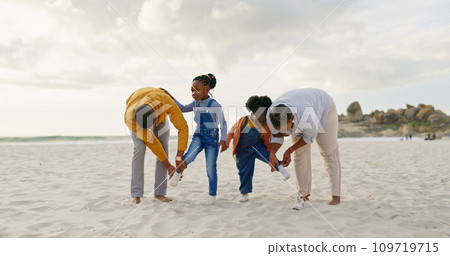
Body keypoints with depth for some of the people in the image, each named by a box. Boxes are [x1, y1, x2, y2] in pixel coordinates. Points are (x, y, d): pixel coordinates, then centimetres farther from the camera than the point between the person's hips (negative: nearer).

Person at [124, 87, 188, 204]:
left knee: (164, 149, -11)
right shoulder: (130, 119, -41)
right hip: (137, 119, -2)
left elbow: (183, 127, -36)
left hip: (160, 115, 2)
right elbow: (150, 142, -33)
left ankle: (159, 193, -4)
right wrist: (168, 166, -26)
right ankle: (136, 194, -15)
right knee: (139, 149, -22)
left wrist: (179, 159, -39)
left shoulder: (166, 101, -45)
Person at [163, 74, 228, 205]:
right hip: (198, 136, 4)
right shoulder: (196, 103, 5)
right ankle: (178, 171, 7)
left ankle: (212, 195, 15)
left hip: (212, 138, -4)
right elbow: (183, 108, 22)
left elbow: (223, 123, -15)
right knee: (189, 157, -24)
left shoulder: (214, 105, -15)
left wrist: (223, 140, -23)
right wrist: (171, 98, 14)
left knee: (211, 169, 0)